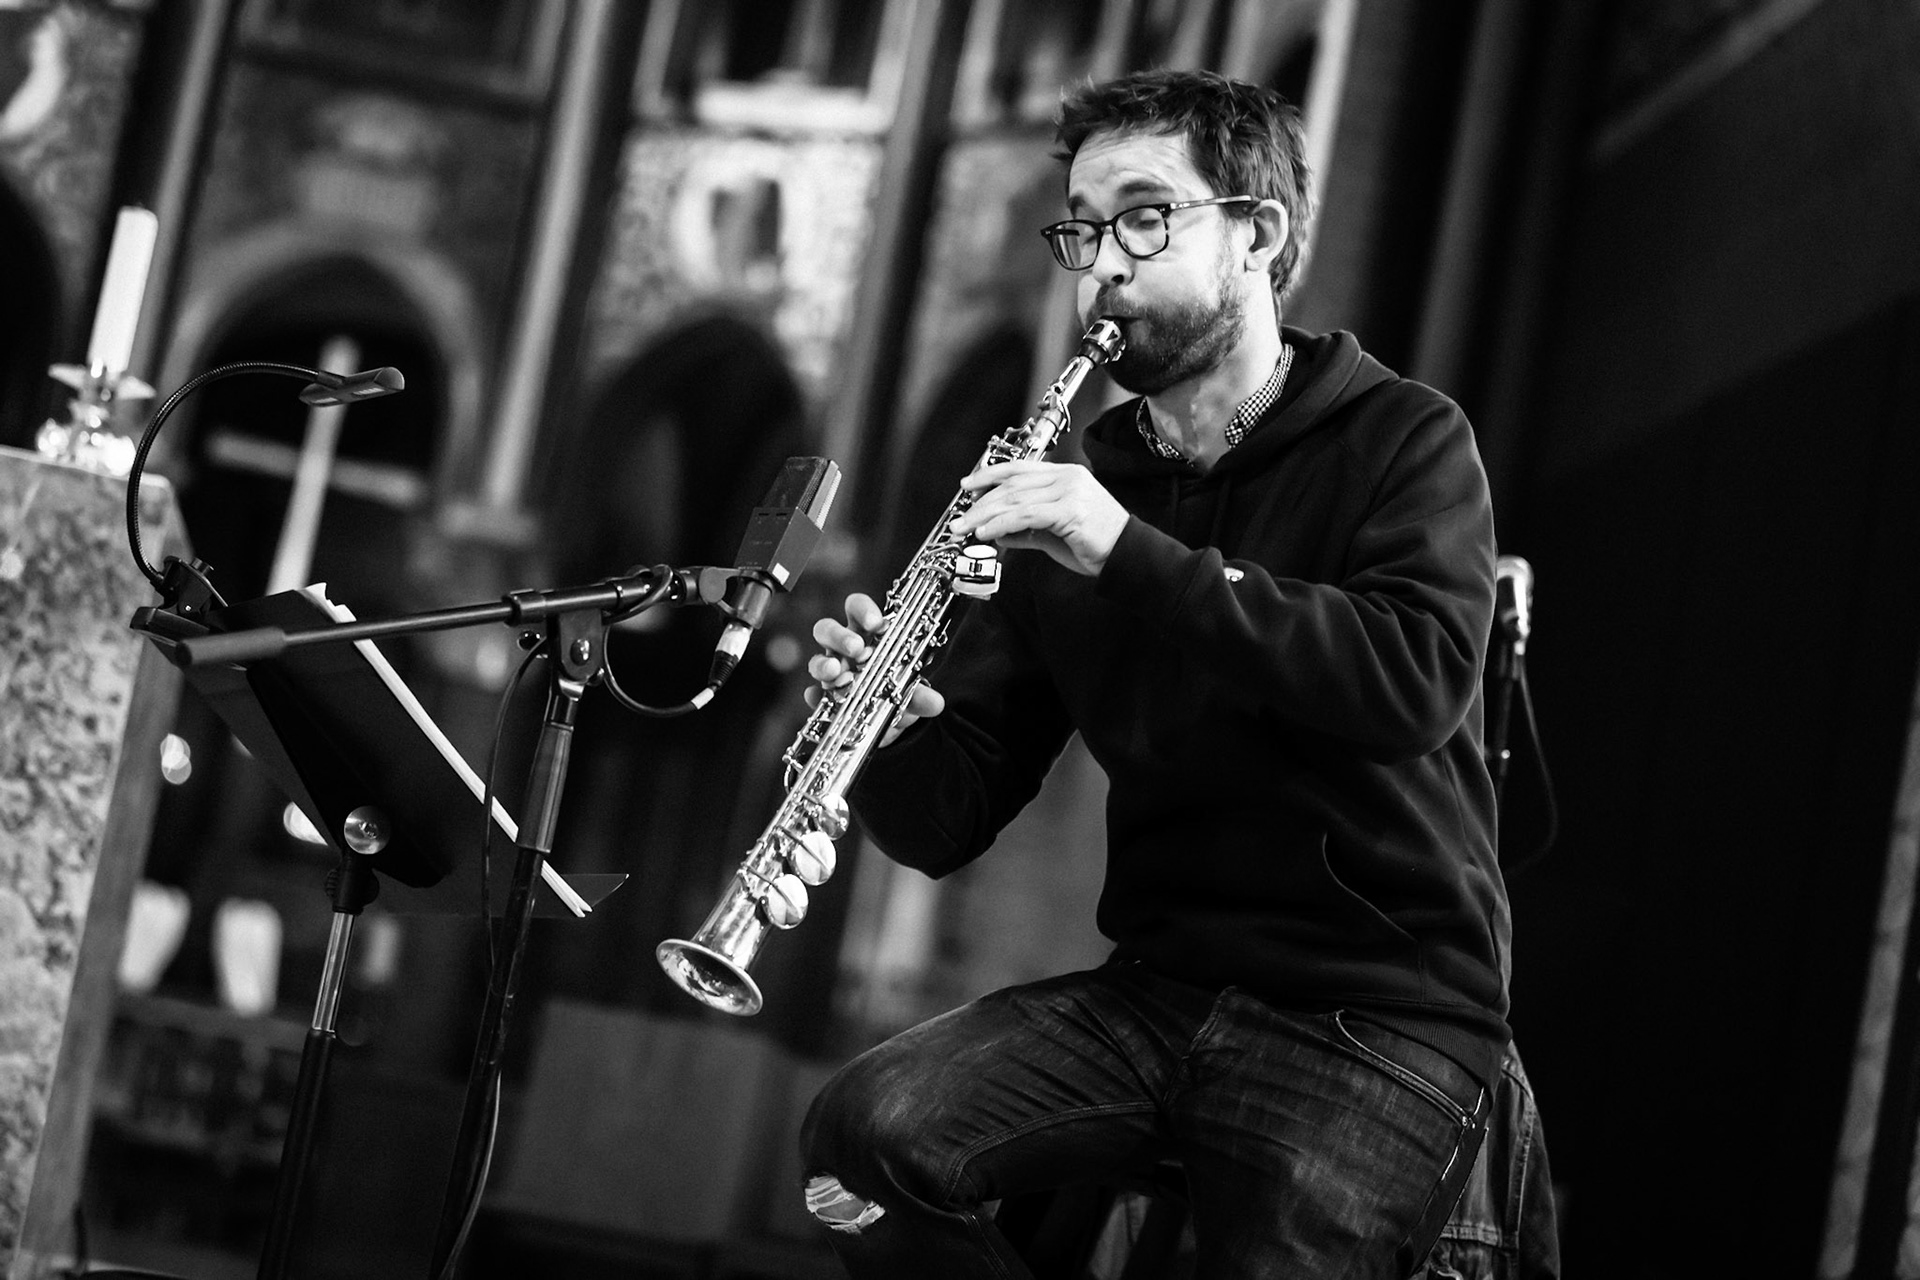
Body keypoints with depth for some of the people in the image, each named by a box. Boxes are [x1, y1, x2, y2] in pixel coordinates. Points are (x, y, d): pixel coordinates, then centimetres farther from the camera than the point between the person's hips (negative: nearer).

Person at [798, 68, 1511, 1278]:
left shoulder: (1404, 439, -1)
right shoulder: (1081, 491, 10)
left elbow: (1419, 678, -22)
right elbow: (949, 822, 6)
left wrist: (1135, 553, -25)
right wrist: (886, 729, -17)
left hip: (1382, 1015, -4)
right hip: (1158, 985, 4)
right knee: (867, 1131, -19)